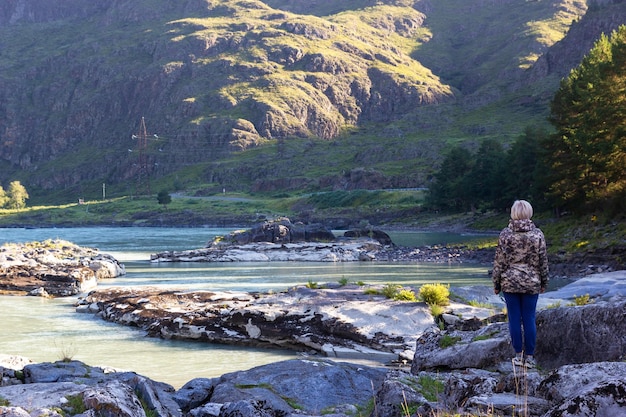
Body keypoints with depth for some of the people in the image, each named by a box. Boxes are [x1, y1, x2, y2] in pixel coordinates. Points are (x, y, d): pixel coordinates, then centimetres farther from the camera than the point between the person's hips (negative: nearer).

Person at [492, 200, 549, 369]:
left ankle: (518, 355, 10)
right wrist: (544, 282, 14)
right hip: (531, 283, 1)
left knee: (514, 319, 5)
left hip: (510, 283, -1)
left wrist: (496, 283, 5)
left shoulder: (505, 234, -6)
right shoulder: (537, 234, -3)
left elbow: (499, 261, -4)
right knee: (529, 319, 5)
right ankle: (529, 357, 8)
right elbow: (543, 261, 2)